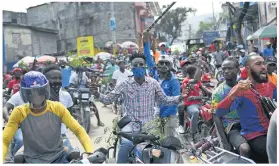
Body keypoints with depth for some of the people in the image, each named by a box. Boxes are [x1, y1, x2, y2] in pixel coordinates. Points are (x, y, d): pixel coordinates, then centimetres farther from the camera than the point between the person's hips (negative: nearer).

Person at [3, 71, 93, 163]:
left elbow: (79, 131, -9)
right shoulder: (19, 112, -9)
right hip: (33, 161, 0)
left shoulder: (57, 108, -8)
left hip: (58, 157, 0)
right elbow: (4, 141, -8)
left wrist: (90, 152, -22)